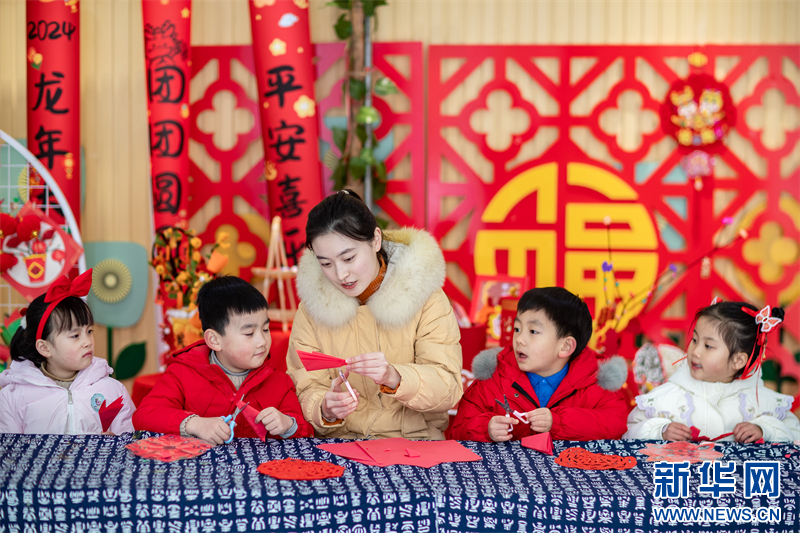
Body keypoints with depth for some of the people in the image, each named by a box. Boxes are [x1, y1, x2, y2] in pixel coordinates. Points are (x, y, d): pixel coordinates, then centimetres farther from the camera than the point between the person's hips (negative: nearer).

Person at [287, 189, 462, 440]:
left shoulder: (423, 296, -4)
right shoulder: (312, 305, 1)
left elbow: (448, 388, -10)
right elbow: (308, 391, 0)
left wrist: (394, 377, -28)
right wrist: (326, 410, -23)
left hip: (414, 438, -2)